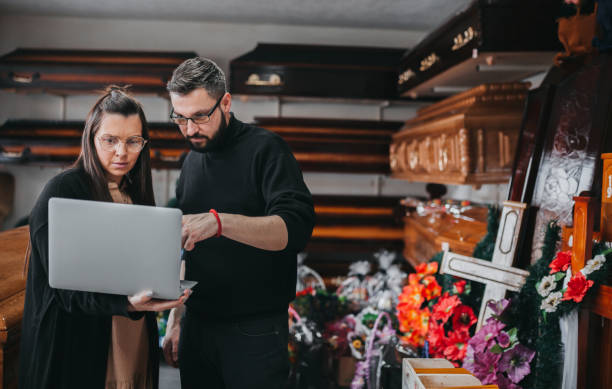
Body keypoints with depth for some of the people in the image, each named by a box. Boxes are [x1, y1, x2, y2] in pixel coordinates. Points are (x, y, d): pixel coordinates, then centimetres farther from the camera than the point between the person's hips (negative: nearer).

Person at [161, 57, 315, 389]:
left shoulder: (265, 148, -9)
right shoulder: (192, 162, 12)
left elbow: (295, 228, -24)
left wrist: (219, 221, -36)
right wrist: (175, 321, 14)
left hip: (255, 333, -6)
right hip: (197, 325, 6)